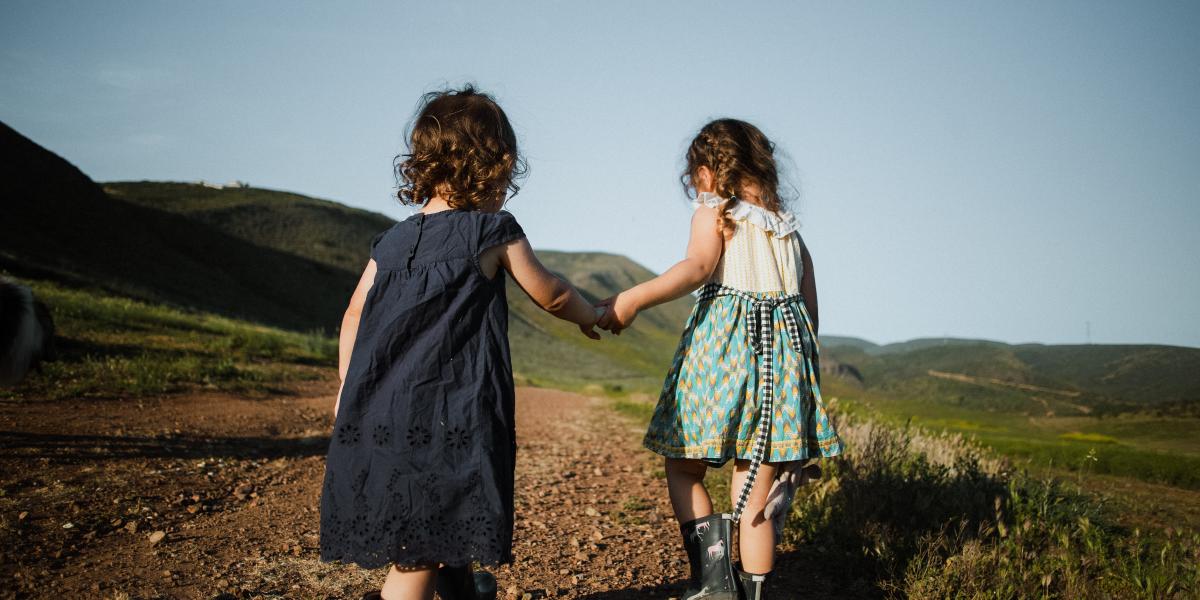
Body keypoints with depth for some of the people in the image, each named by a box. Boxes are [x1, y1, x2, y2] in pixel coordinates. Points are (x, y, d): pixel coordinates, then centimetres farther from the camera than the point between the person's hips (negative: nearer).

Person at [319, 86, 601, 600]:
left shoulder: (391, 241, 11)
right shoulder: (494, 231, -2)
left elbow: (355, 316, 13)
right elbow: (550, 295, 11)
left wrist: (347, 388, 24)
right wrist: (590, 316, 31)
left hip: (375, 417, 6)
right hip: (447, 419, -6)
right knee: (420, 554, -4)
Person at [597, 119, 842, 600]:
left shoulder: (715, 211, 1)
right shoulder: (789, 225, 19)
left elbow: (697, 267, -19)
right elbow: (810, 304, 18)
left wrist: (635, 298, -28)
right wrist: (802, 360, 26)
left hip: (723, 343, -5)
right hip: (785, 344, 5)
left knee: (683, 467, 6)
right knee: (756, 493, 7)